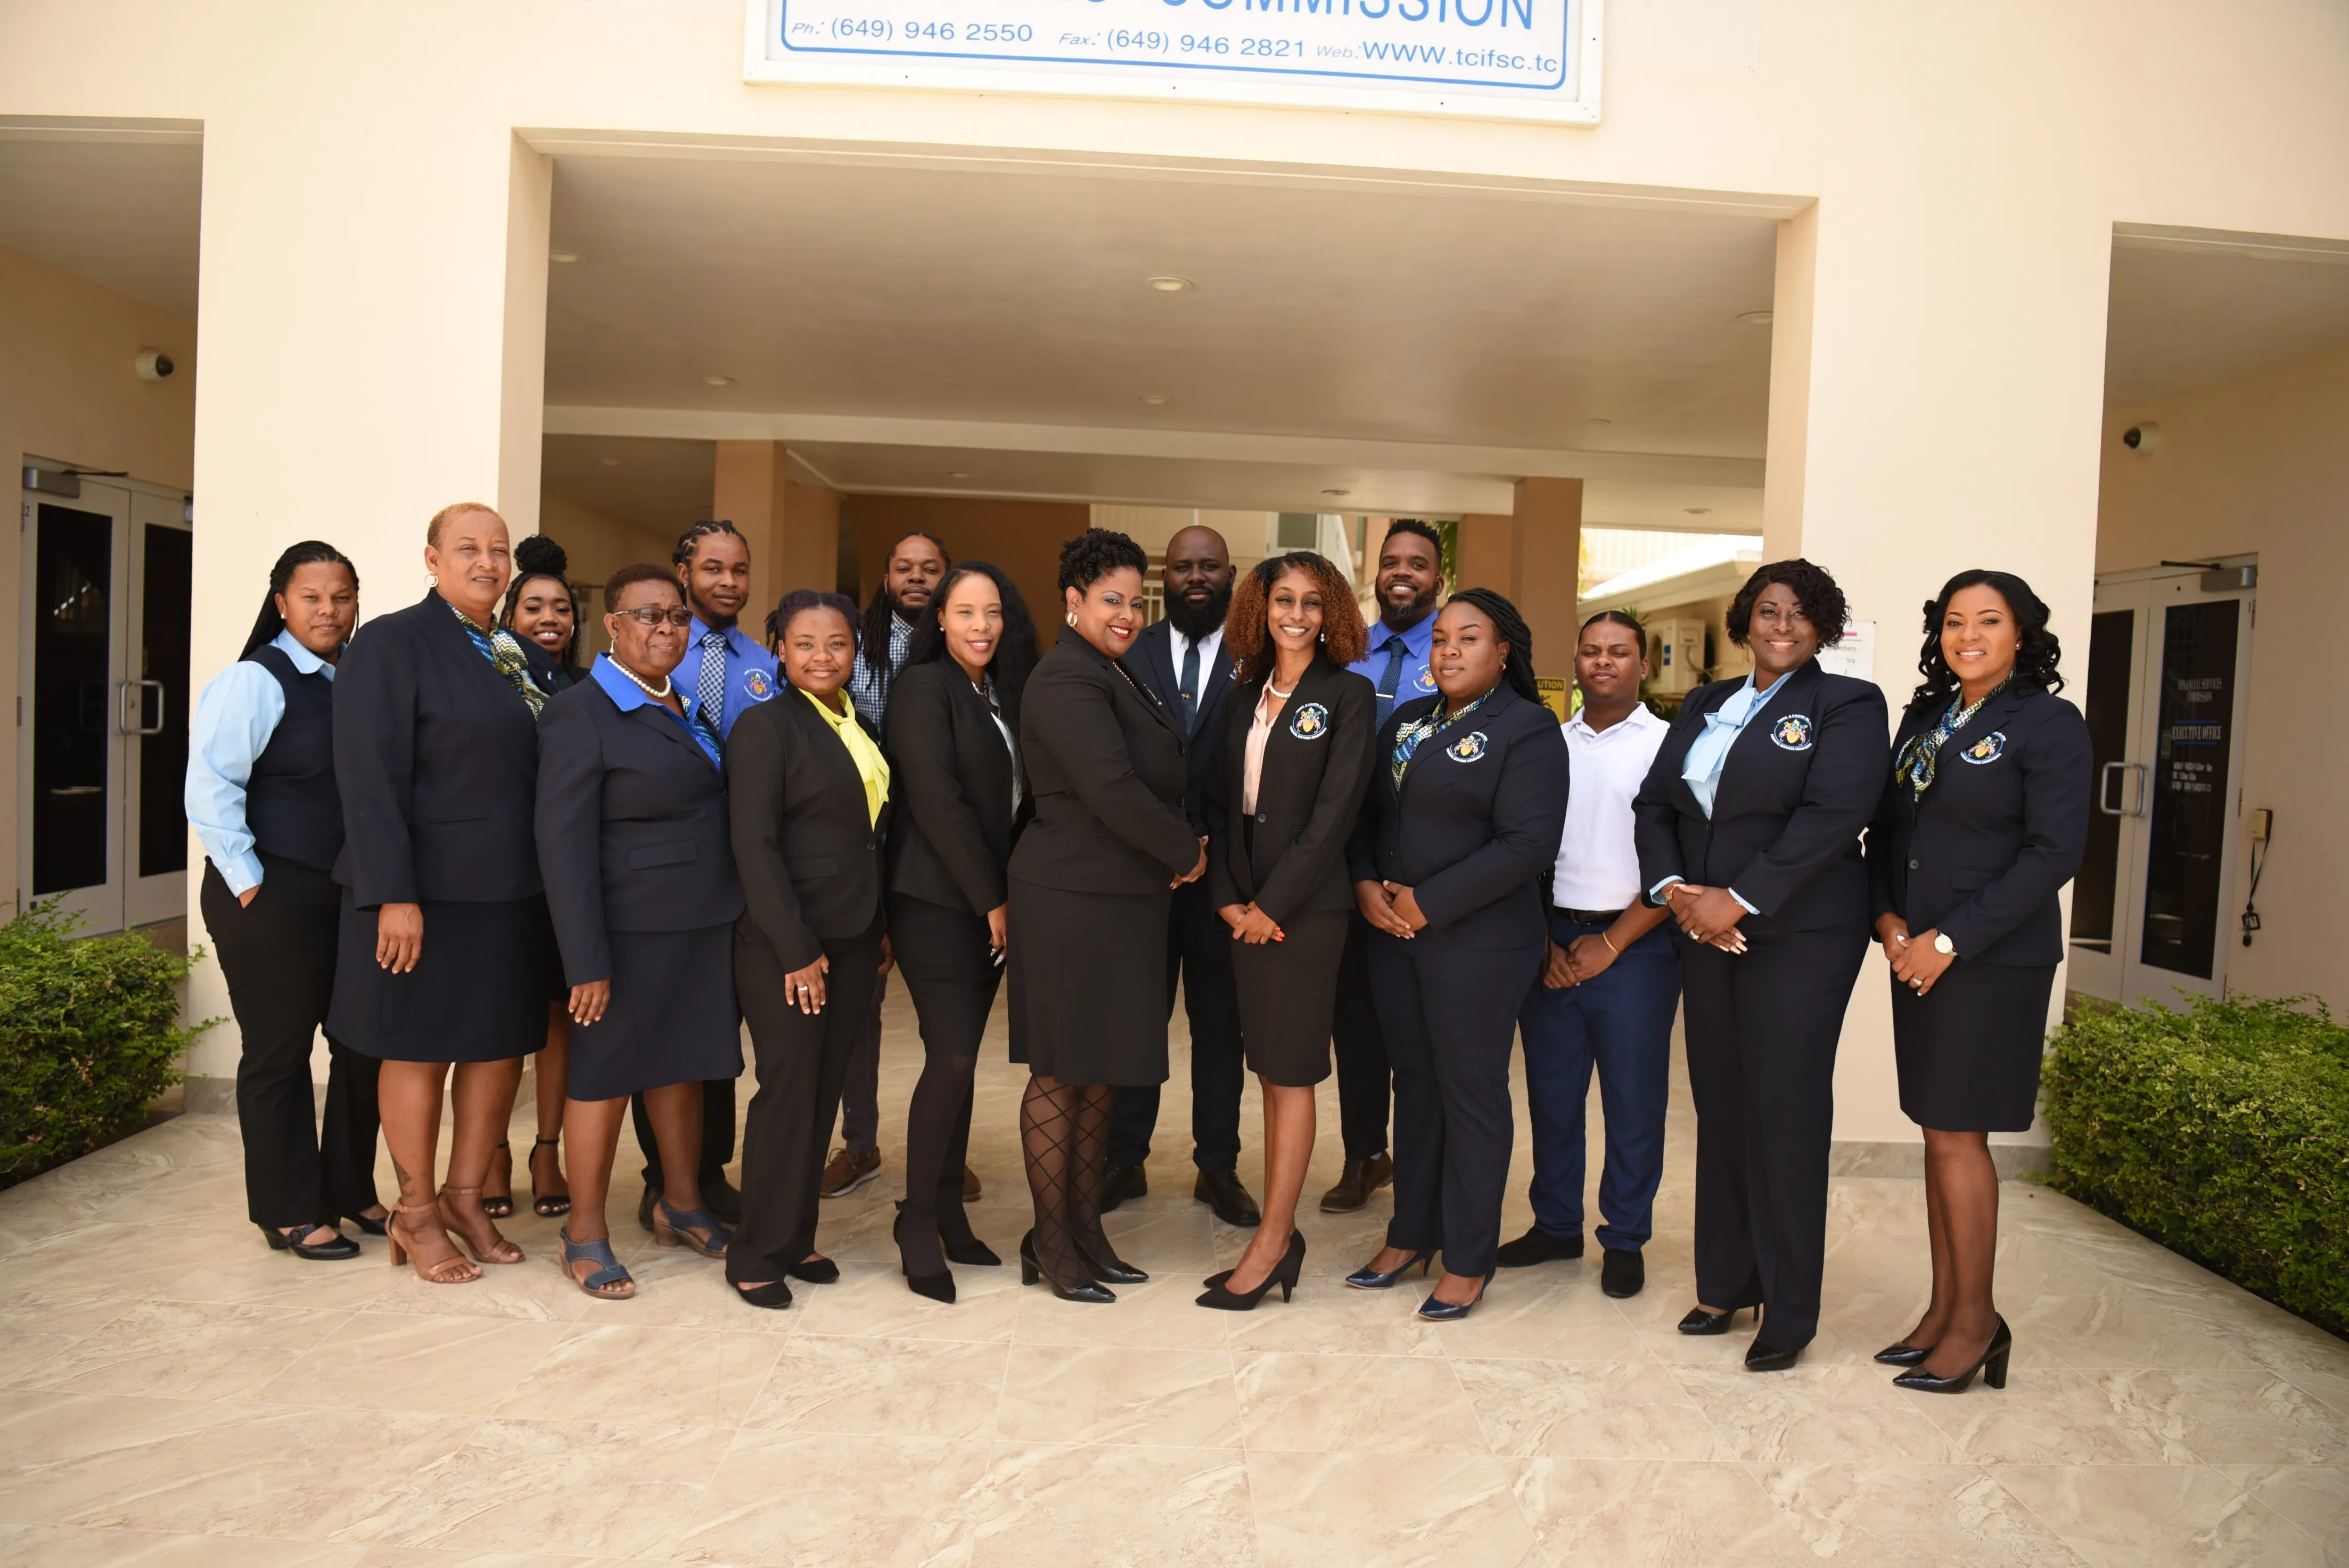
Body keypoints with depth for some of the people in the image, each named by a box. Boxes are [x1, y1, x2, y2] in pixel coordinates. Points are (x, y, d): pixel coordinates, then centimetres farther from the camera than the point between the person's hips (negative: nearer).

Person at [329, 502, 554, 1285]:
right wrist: (394, 896, -20)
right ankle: (416, 1214, 22)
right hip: (428, 891, -6)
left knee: (503, 1045, 12)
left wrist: (547, 882, 8)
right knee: (418, 1049, 7)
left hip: (512, 892, 6)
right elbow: (371, 778, -14)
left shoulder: (523, 657, 11)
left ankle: (464, 1196, 29)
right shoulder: (392, 643, -8)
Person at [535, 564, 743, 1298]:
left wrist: (732, 915, 7)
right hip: (632, 929, -7)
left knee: (683, 1066, 17)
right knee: (608, 1070, 6)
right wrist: (587, 962, -18)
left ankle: (681, 1204, 33)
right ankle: (585, 1233, 20)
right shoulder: (580, 714, -11)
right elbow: (564, 844, -15)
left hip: (705, 924, 7)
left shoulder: (686, 708, 11)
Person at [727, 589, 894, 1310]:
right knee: (788, 1090, -2)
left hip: (853, 941, 6)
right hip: (785, 944, -6)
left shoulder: (860, 729, 12)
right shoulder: (765, 725, -9)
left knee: (825, 1090, 11)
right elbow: (754, 844, -14)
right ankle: (757, 1253, 12)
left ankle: (797, 1236, 23)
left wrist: (882, 929, 9)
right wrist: (796, 948, -17)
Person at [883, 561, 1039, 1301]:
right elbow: (938, 801, -15)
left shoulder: (1005, 694, 14)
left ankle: (949, 1212, 19)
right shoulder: (924, 687, -8)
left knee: (962, 1057, 10)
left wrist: (1006, 898, 4)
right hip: (937, 900, -7)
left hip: (993, 902, 7)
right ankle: (916, 1224, 4)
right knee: (950, 1057, -9)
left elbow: (1017, 800, 13)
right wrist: (990, 900, -13)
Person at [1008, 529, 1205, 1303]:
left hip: (1123, 896, 10)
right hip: (1073, 899, -9)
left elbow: (1150, 777, 17)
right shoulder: (1067, 680, -15)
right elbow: (1110, 789, -24)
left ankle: (1086, 1230, 25)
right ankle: (1050, 1245, 14)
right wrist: (1187, 851, -12)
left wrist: (1175, 849, 0)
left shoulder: (1112, 675, 15)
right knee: (1060, 1073, 1)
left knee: (1100, 1071, 14)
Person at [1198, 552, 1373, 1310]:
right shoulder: (1244, 694, 12)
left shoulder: (1346, 694, -5)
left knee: (1291, 1071, 0)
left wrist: (1273, 903, -14)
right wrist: (1227, 897, -3)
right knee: (1271, 1071, 10)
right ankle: (1281, 1235, 19)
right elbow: (1225, 798, 9)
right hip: (1245, 906, 6)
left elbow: (1335, 811, -12)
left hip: (1305, 905, -5)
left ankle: (1271, 1243, 8)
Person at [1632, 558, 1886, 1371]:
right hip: (1705, 933, 6)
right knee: (1719, 1108, 10)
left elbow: (1832, 815, -16)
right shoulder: (1704, 704, 15)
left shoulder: (1846, 706, -3)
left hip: (1797, 938, -5)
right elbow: (1654, 802, 10)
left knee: (1785, 1115, -1)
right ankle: (1725, 1283, 23)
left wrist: (1740, 900, -18)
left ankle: (1790, 1312, 12)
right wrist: (1673, 889, -6)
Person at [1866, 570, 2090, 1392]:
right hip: (1918, 954, 6)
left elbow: (2055, 852, -13)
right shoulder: (1923, 719, 13)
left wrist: (1951, 940, -16)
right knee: (1939, 1133, 10)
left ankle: (1975, 1322, 10)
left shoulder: (2048, 724, -7)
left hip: (1993, 960, -6)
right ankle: (1943, 1311, 19)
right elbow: (1885, 828, 14)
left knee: (1957, 1135, -4)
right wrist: (1888, 917, -3)